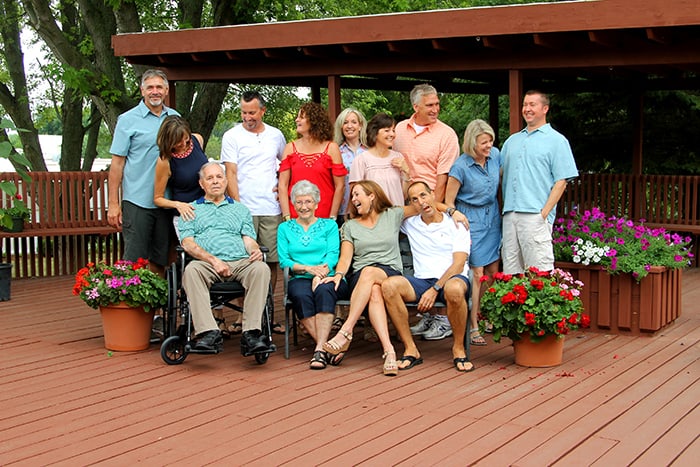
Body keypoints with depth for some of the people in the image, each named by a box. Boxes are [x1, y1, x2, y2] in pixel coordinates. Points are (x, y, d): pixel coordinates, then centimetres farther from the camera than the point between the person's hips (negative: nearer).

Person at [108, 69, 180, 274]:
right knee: (134, 260, -2)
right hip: (137, 202, -4)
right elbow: (117, 163, -4)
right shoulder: (128, 120, -2)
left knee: (159, 260, 11)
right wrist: (113, 204, -9)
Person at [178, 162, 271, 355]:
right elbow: (188, 243, 6)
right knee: (191, 270, -36)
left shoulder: (240, 209, 28)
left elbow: (249, 239, 16)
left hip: (240, 261, 2)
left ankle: (251, 333, -38)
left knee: (261, 268, -32)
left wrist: (255, 250, -10)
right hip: (207, 264, -1)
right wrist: (213, 260, -11)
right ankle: (208, 333, -43)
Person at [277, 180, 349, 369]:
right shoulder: (285, 228, 19)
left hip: (329, 278, -1)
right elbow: (283, 261, 6)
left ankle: (320, 349, -43)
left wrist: (320, 274, -19)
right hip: (300, 279, 1)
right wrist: (308, 268, -12)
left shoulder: (329, 225, 17)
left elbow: (333, 255, 1)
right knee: (301, 295, -35)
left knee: (323, 290, -37)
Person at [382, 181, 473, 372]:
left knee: (454, 289, -41)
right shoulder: (410, 224, 20)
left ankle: (458, 348, -18)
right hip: (422, 281, 3)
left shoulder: (455, 224, 9)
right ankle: (410, 349, -22)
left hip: (452, 278, -3)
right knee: (389, 285, -28)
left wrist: (435, 289, -14)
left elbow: (459, 264, -3)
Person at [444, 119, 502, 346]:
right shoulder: (461, 167, -18)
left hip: (493, 217, 6)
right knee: (476, 273, -6)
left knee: (493, 271, 8)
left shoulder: (495, 155, -2)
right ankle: (472, 327, 1)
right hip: (471, 220, -6)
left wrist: (499, 213, 17)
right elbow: (448, 202, -11)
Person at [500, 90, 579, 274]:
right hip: (509, 215, 6)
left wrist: (545, 213, -12)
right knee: (510, 272, 5)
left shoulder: (556, 140, 4)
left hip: (535, 215, -6)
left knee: (539, 273, -10)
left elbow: (561, 181, -3)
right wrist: (505, 206, 10)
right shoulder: (512, 140, 22)